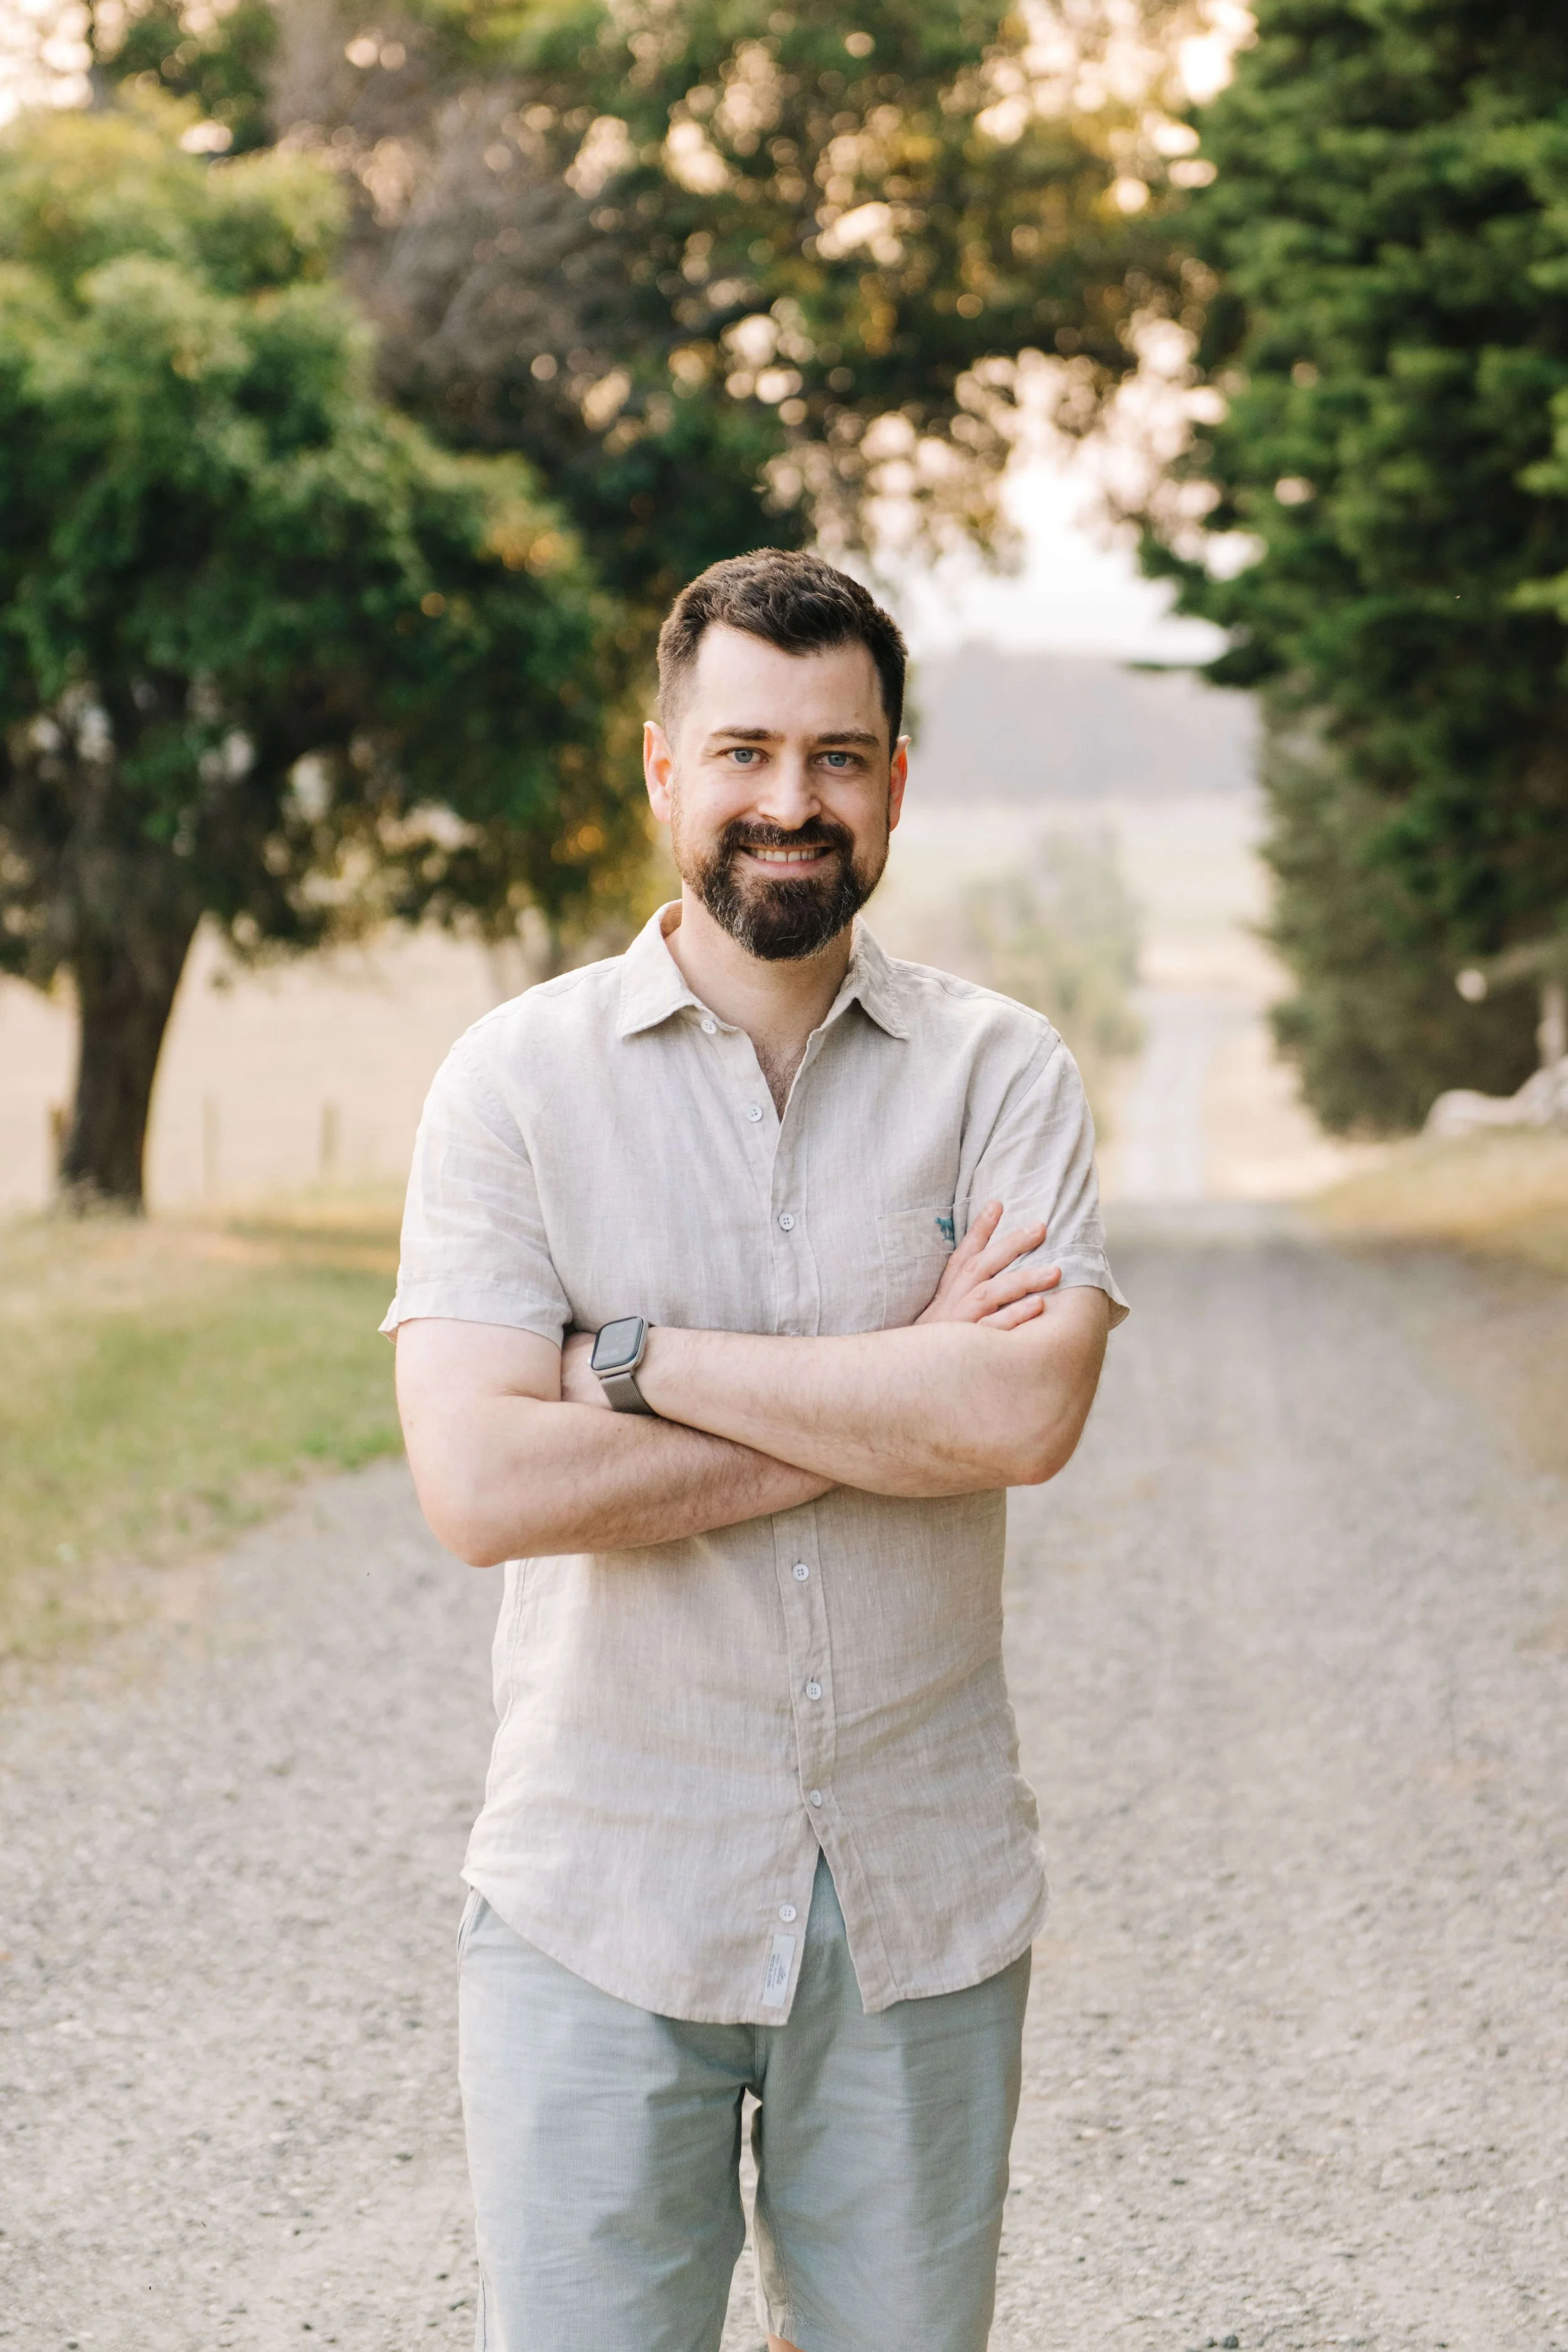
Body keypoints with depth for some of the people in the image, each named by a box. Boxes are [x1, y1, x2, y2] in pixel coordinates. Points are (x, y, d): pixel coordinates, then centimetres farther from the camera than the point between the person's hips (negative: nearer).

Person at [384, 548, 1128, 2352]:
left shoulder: (1000, 1070, 1)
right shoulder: (517, 1079, -3)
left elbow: (1028, 1414, -16)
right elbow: (481, 1488, -15)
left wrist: (635, 1359, -14)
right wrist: (891, 1403, -14)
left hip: (926, 1897, 1)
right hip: (604, 1899, -1)